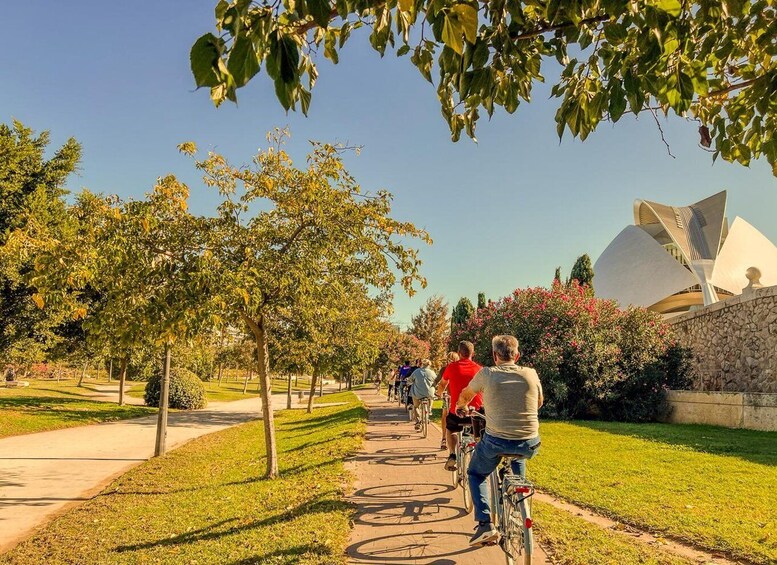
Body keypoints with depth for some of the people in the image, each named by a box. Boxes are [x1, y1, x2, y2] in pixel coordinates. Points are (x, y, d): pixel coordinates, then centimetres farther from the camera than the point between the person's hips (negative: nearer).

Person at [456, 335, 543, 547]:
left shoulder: (486, 374, -2)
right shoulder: (531, 374, 2)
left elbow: (465, 395, 18)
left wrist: (460, 406, 40)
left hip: (496, 441, -3)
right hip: (530, 445, 3)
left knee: (476, 474, 23)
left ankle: (485, 524, 4)